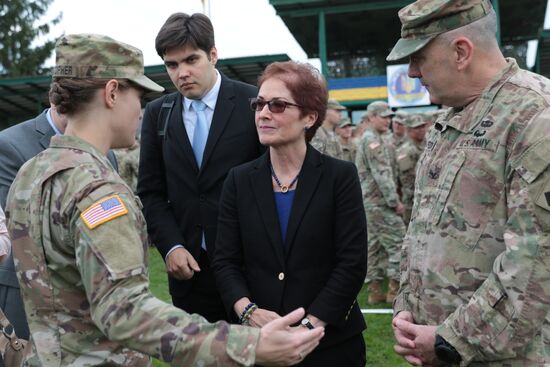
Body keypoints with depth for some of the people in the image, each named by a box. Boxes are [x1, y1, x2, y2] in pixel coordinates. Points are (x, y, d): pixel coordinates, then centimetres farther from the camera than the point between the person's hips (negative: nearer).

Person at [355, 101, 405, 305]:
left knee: (375, 246, 11)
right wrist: (395, 201, -18)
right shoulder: (373, 140, -13)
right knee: (397, 242, -6)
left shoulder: (373, 140, 19)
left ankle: (375, 291, 15)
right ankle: (395, 289, -3)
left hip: (370, 202, 10)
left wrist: (391, 199, 20)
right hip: (379, 202, -10)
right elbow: (382, 174, -20)